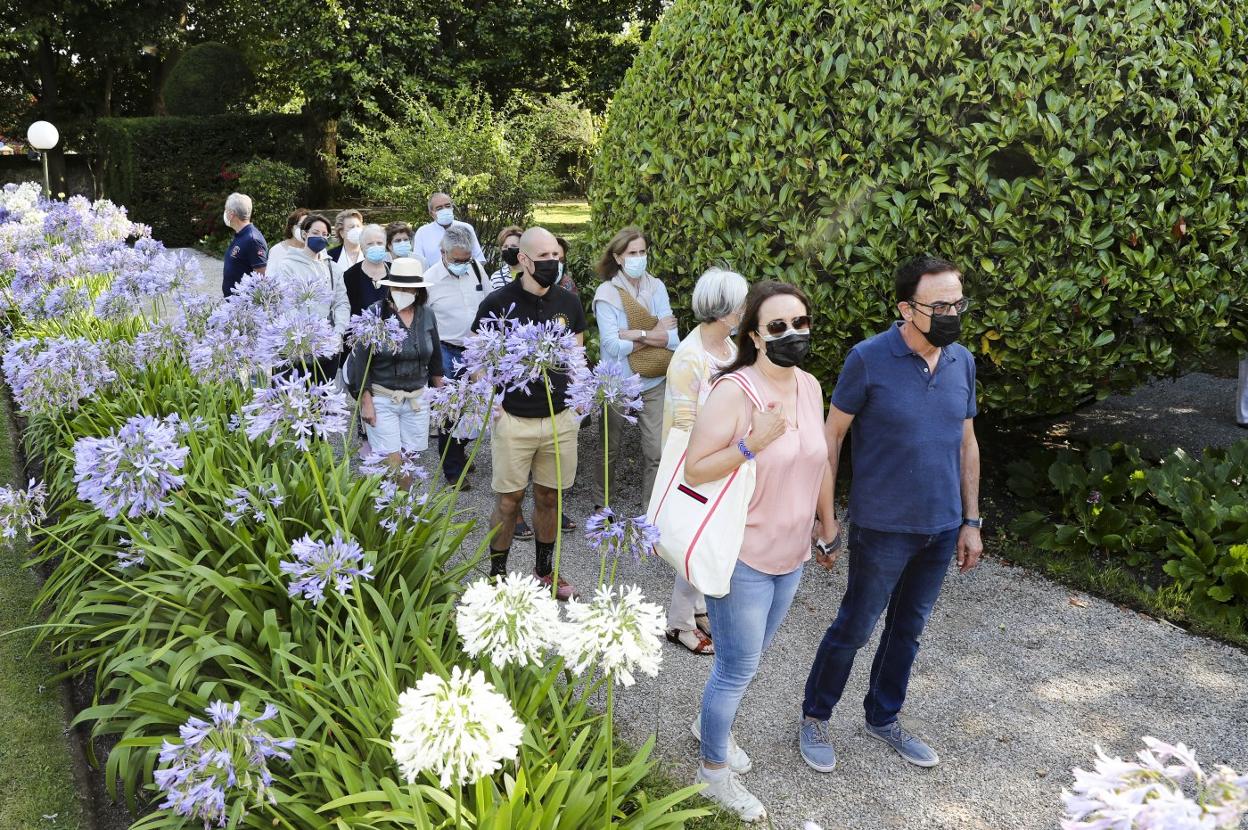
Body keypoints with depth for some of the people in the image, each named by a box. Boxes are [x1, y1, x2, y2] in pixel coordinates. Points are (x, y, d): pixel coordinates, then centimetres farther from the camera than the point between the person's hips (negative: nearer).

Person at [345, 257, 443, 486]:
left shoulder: (427, 315, 2)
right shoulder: (376, 313, -11)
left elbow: (435, 358, 14)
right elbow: (361, 360, -9)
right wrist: (366, 402, -11)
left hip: (417, 399, 4)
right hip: (382, 399, -4)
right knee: (391, 462, -6)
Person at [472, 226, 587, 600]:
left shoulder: (569, 303, 4)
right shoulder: (498, 303, -8)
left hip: (560, 418, 4)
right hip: (513, 419, -3)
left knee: (549, 497, 14)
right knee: (509, 501, 4)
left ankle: (545, 570, 31)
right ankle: (496, 575, 21)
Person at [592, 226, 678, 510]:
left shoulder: (656, 287, -1)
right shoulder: (607, 293, -9)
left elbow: (673, 339, -8)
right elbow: (613, 346, -18)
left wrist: (635, 334, -18)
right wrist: (654, 333, -15)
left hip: (654, 384, 2)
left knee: (656, 452, 2)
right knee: (609, 450, 15)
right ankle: (602, 506, 35)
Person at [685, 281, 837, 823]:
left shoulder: (810, 386, 0)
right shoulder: (734, 391, -21)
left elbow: (821, 462, 11)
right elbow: (694, 471, -21)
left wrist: (829, 531, 16)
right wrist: (753, 443, -33)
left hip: (791, 555, 7)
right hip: (740, 556, -7)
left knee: (749, 657, 23)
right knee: (739, 667, 6)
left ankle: (709, 724, 48)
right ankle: (713, 769, 28)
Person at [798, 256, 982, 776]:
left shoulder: (962, 362, 1)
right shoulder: (869, 359, -15)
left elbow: (966, 444, 9)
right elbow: (832, 436, -9)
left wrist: (970, 522, 9)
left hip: (941, 528, 5)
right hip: (883, 528, -5)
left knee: (908, 630, 18)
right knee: (854, 629, 6)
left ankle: (883, 719, 38)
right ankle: (814, 718, 28)